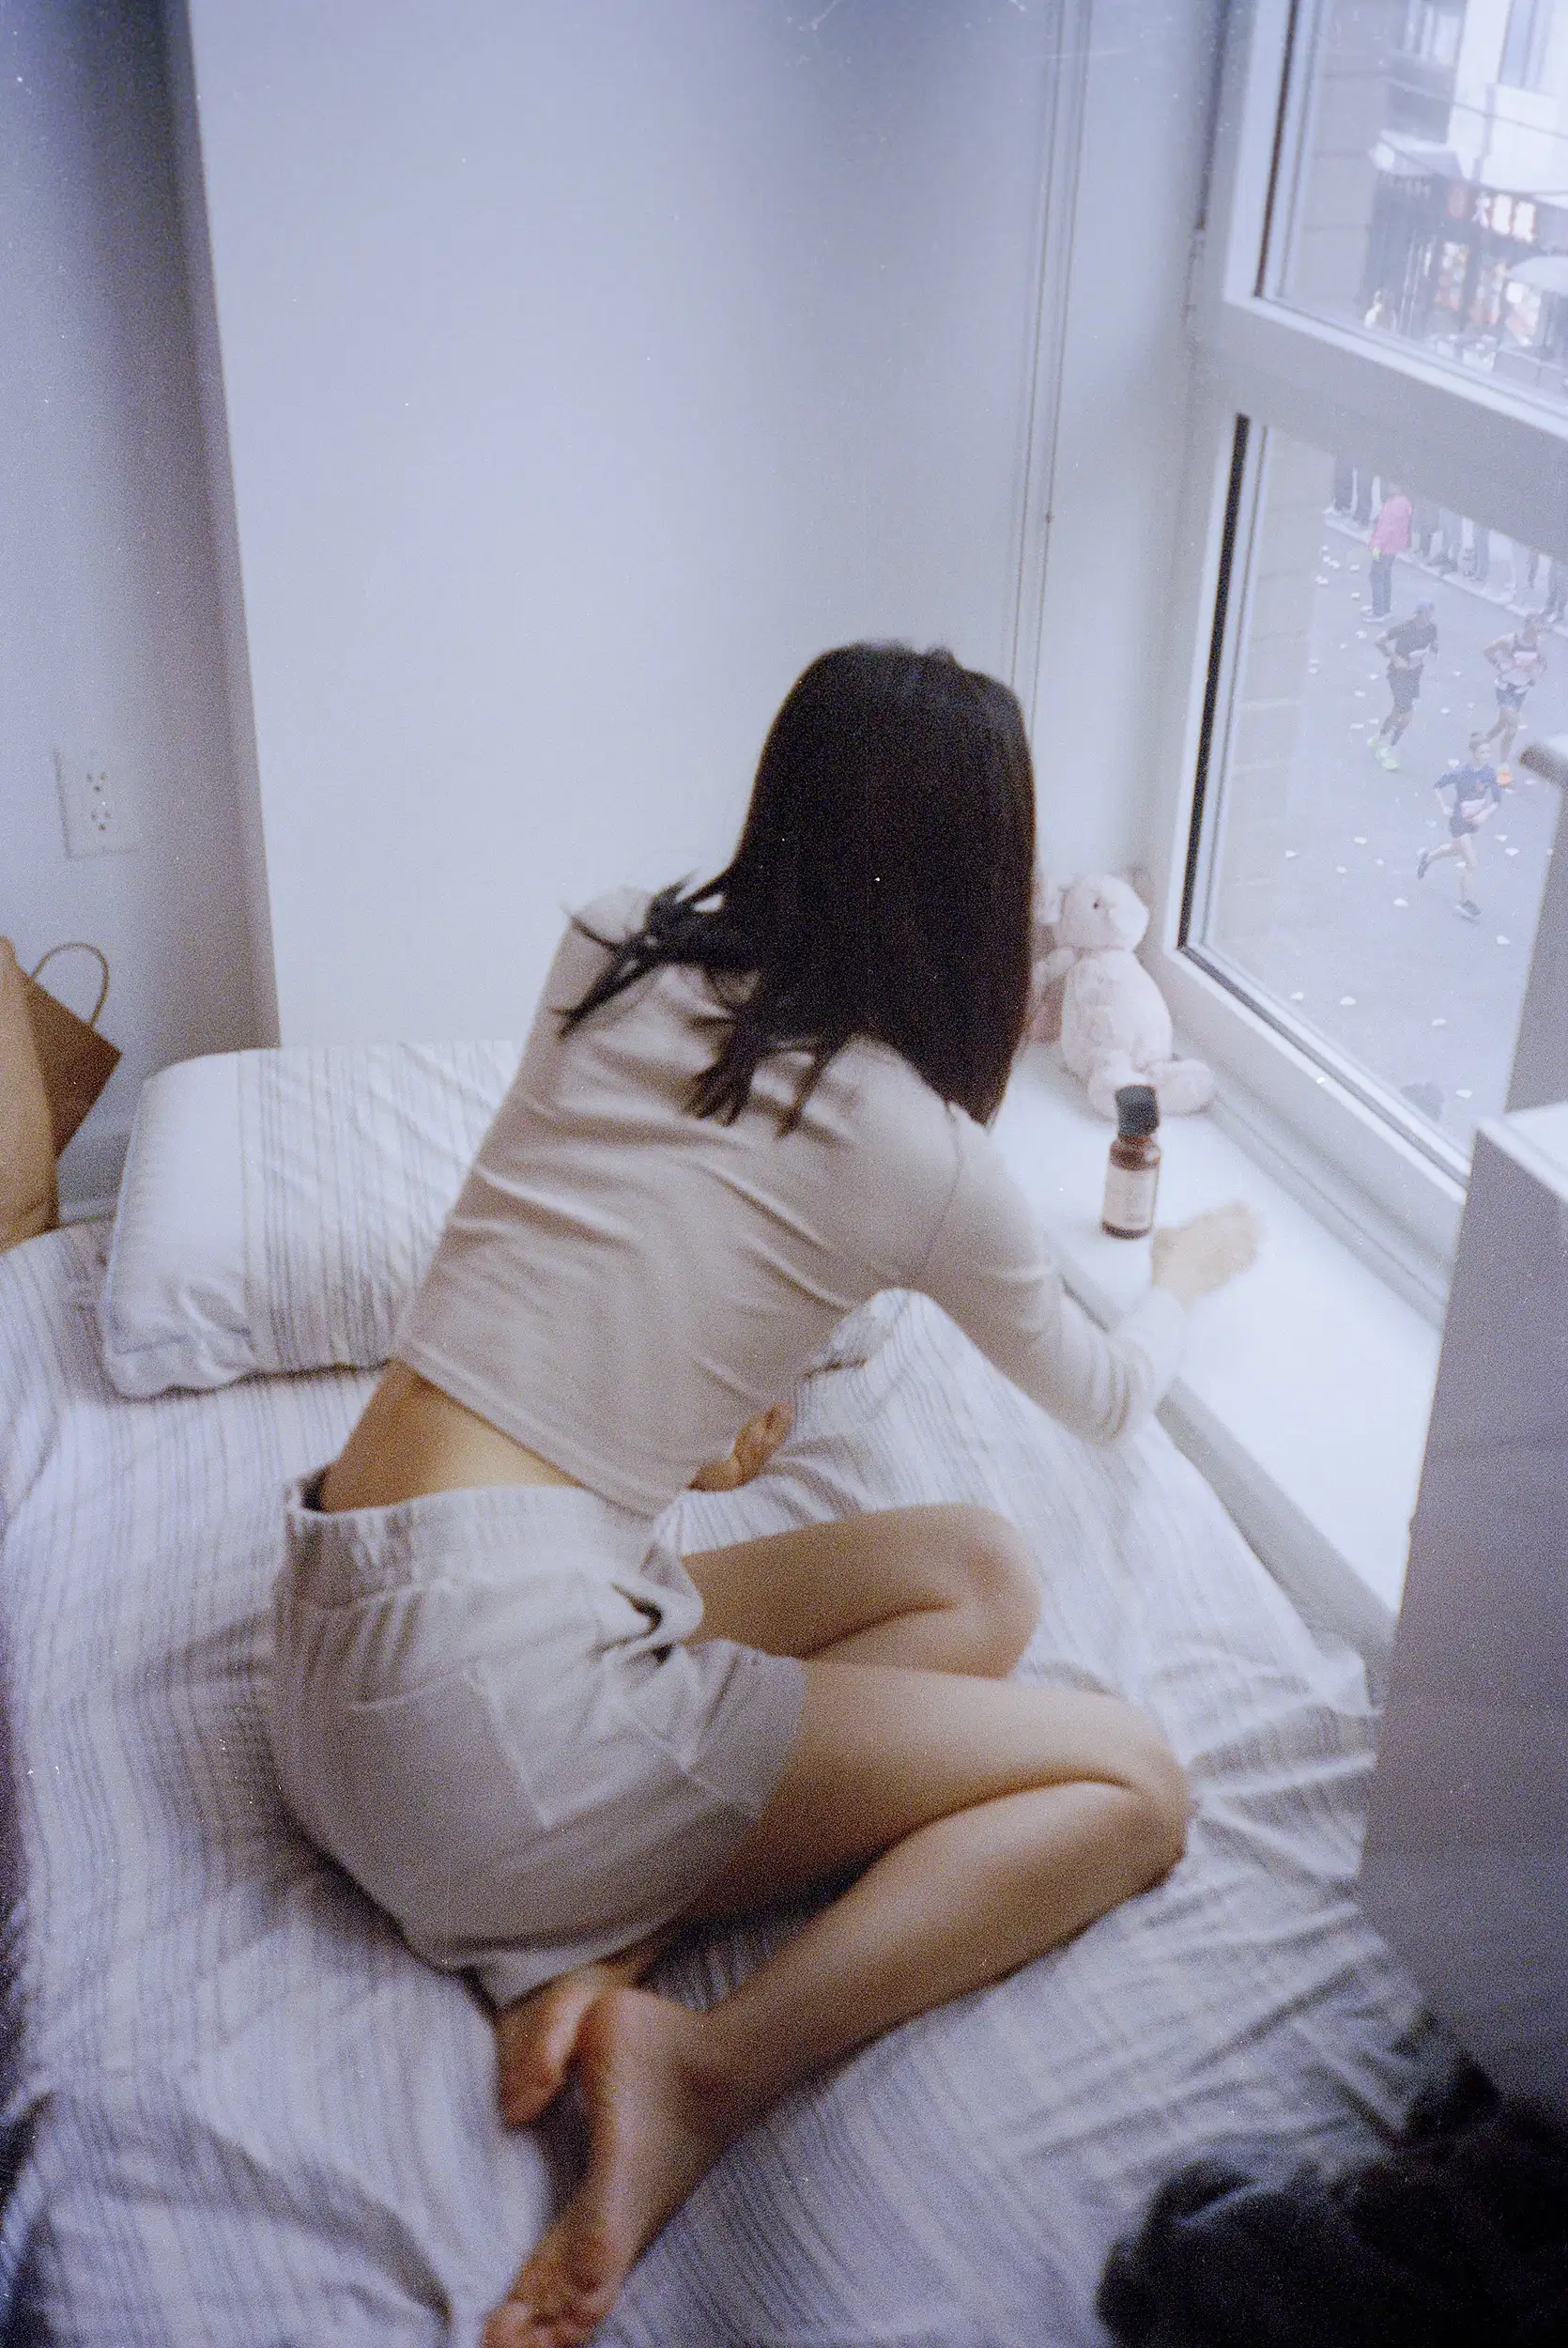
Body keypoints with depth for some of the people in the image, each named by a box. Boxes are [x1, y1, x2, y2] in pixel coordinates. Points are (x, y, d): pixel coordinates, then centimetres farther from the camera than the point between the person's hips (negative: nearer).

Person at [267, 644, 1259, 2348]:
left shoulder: (613, 950, 7)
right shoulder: (918, 1151, -6)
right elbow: (1102, 1402, 14)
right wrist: (1187, 1267, 33)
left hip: (332, 1652, 7)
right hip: (499, 1705, -7)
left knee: (980, 1581, 12)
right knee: (1130, 1787, 0)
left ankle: (605, 1947, -5)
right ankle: (712, 2069, -17)